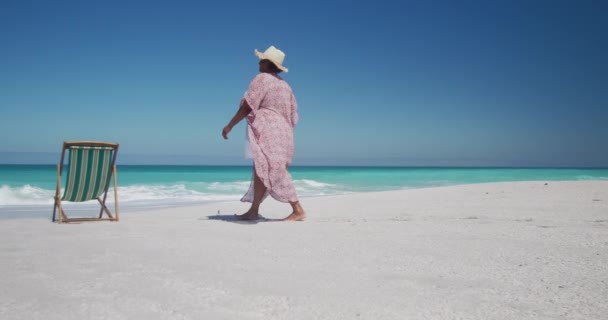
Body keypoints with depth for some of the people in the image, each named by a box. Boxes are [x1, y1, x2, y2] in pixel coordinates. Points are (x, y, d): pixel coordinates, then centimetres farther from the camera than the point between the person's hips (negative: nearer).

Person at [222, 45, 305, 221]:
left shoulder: (262, 78, -6)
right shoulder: (284, 84, 18)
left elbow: (247, 106, -11)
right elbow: (293, 114, 16)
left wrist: (230, 125, -5)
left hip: (268, 131, -9)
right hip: (282, 132, 9)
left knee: (274, 172, -9)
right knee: (261, 170, 9)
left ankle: (298, 210, -11)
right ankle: (253, 211, 10)